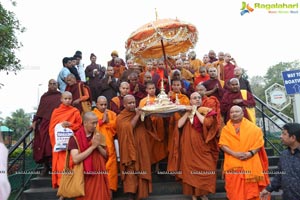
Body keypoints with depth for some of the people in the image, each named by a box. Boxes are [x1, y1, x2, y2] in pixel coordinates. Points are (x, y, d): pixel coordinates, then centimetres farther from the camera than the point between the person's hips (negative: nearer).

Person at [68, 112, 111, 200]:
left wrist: (98, 145, -13)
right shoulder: (75, 138, -10)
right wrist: (93, 146, -19)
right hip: (84, 176, -4)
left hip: (98, 175, 4)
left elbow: (106, 156, 5)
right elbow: (75, 159, -21)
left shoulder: (98, 136, 5)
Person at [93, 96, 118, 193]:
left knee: (110, 167, -1)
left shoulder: (112, 114, 12)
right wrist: (102, 120, -10)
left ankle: (110, 187, 10)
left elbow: (116, 127, 1)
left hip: (109, 146, 2)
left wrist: (108, 121, -11)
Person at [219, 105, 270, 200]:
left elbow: (259, 142, 2)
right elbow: (223, 145, -1)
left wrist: (251, 153, -14)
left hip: (250, 164, 0)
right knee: (235, 192, 4)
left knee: (251, 191, 3)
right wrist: (234, 154, -16)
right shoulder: (226, 129, 7)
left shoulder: (252, 127, 6)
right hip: (233, 165, 1)